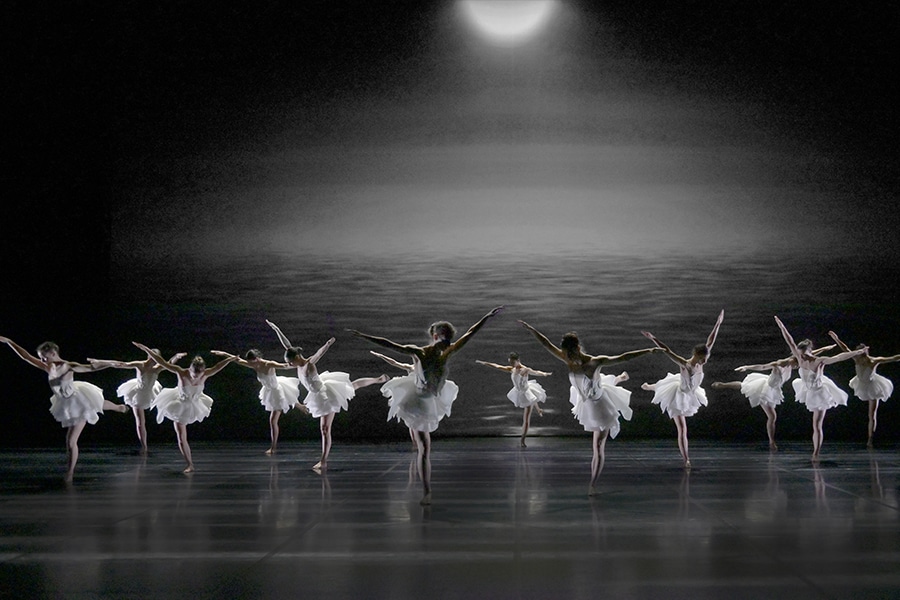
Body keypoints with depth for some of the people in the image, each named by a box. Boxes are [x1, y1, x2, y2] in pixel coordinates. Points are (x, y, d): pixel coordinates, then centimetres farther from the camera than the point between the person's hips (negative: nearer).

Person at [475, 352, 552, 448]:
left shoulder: (525, 370, -27)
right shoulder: (511, 369, -7)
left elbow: (535, 372, -44)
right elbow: (497, 366, 1)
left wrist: (544, 374, -65)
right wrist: (484, 363, 5)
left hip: (527, 394, -7)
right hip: (518, 394, 7)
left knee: (526, 420, -3)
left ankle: (522, 440, 4)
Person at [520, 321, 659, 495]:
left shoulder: (595, 362, -34)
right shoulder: (568, 360, -20)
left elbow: (623, 357, -36)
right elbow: (547, 344, -13)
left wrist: (648, 351, -41)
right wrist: (531, 329, -12)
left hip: (600, 406, -7)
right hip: (585, 404, 7)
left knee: (598, 446, -6)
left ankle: (593, 484, 5)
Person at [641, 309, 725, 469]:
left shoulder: (700, 362, -19)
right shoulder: (685, 365, -36)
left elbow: (710, 341, -13)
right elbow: (667, 351, -43)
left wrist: (718, 323, -10)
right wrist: (653, 339, -52)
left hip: (689, 395, 8)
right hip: (679, 396, -8)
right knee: (682, 429, -7)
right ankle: (686, 460, -1)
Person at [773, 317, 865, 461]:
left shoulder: (819, 361, -28)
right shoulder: (800, 358, -15)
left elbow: (840, 357, -29)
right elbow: (790, 341, -13)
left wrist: (858, 352, -32)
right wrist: (781, 326, -12)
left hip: (819, 394, -5)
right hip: (808, 393, 5)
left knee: (817, 426, -3)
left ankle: (816, 454, 5)